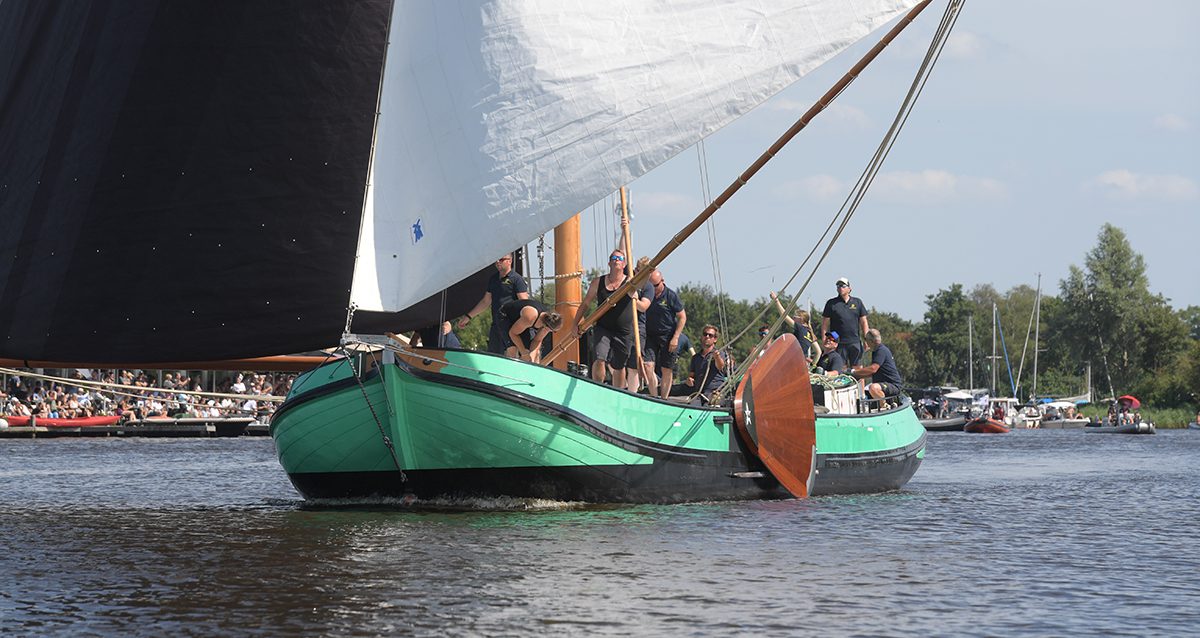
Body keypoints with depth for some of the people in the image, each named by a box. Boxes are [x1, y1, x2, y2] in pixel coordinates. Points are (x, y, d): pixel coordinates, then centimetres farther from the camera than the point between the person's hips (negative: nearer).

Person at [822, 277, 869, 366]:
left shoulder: (857, 302, 11)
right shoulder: (831, 303, 4)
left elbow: (863, 322, 12)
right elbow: (825, 324, 3)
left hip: (855, 342, 2)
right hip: (839, 343, -2)